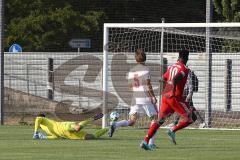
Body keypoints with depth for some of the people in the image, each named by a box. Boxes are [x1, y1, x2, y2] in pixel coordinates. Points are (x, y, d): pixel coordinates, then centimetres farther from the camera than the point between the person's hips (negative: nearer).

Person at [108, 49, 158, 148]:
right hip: (146, 99, -5)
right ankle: (151, 143, 0)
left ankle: (115, 125, -22)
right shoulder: (145, 69, -7)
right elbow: (148, 85, -11)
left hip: (135, 98, 5)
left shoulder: (131, 71, 11)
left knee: (131, 121, 5)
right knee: (154, 119, 8)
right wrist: (153, 96, -4)